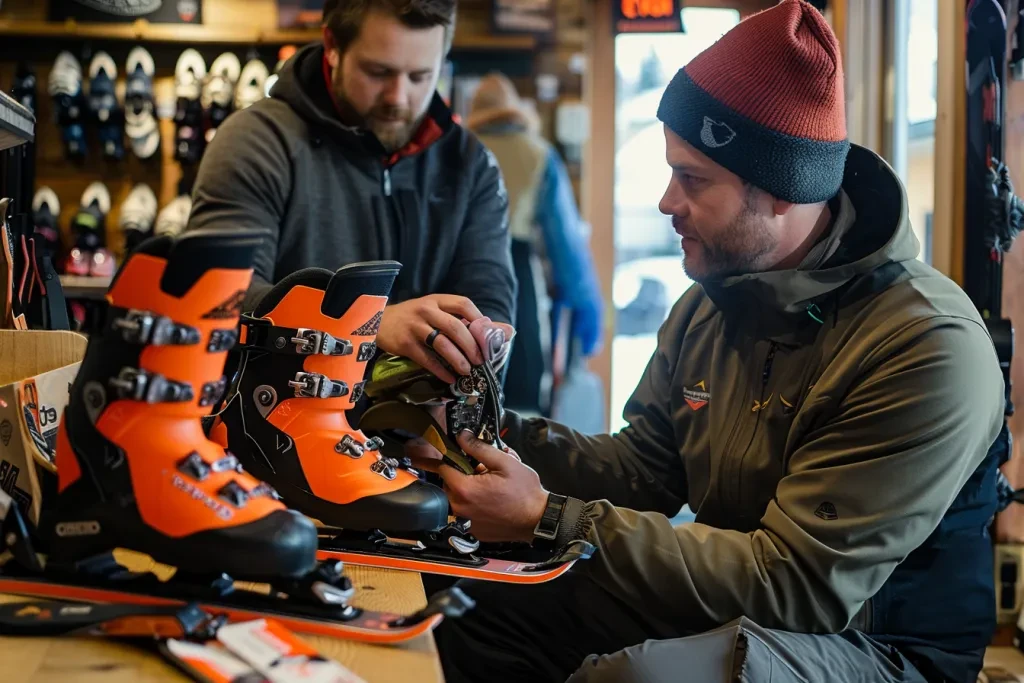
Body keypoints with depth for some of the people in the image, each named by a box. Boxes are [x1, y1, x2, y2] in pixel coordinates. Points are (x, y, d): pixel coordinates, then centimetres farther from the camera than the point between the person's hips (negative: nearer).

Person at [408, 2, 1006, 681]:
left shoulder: (931, 349, -25)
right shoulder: (710, 303, 3)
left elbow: (797, 586, -27)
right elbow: (645, 467, 11)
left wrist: (551, 519, -26)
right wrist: (506, 435, -8)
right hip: (724, 609, 7)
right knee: (479, 594, 0)